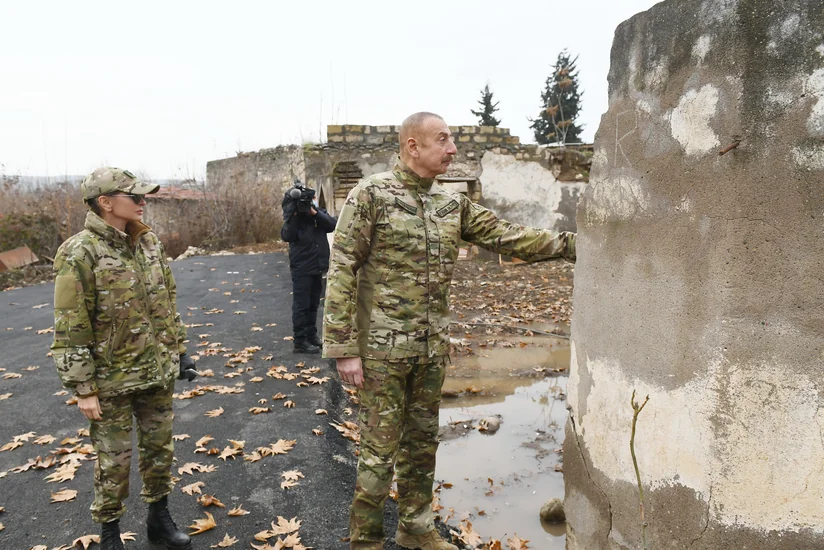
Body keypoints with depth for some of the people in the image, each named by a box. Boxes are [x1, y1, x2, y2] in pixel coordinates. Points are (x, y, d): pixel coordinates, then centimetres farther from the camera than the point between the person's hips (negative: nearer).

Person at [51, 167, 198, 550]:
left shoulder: (149, 242, 3)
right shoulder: (79, 254, -17)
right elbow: (70, 331, -16)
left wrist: (179, 350, 12)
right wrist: (83, 388, -15)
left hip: (159, 373, 6)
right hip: (112, 381, -5)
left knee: (160, 448, 17)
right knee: (114, 460, 10)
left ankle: (158, 518, 37)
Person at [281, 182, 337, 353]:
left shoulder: (319, 212, 5)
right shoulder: (294, 216, -8)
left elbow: (333, 225, -13)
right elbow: (287, 236, -24)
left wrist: (315, 213, -22)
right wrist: (294, 214, -29)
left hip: (317, 267, 6)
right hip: (301, 269, -5)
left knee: (313, 305, 16)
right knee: (301, 306, -2)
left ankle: (311, 336, 29)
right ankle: (299, 342, 4)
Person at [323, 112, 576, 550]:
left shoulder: (452, 204, 8)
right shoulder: (371, 194, -10)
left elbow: (505, 236, 9)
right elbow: (341, 272, -13)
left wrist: (568, 243, 0)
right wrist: (344, 348, -16)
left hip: (433, 349, 6)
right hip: (382, 349, -6)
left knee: (422, 442, 17)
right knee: (380, 448, 3)